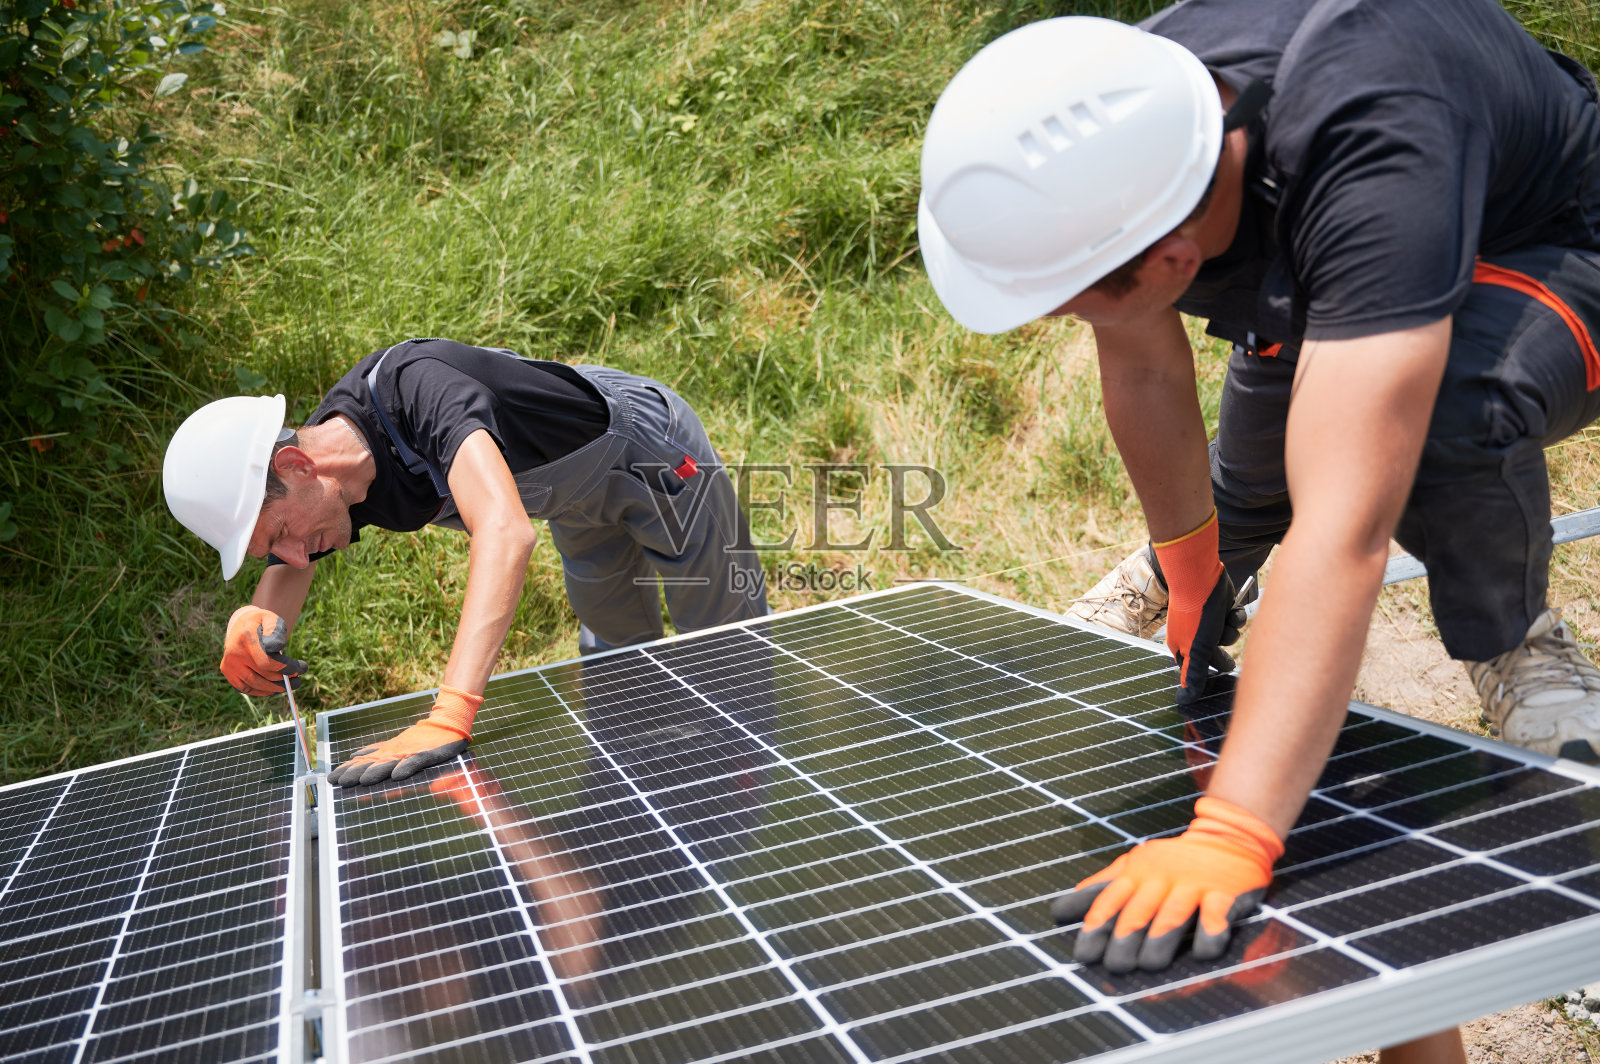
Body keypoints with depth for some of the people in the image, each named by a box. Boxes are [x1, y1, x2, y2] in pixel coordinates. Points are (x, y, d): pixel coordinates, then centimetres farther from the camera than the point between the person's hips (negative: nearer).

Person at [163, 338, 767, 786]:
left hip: (650, 446, -8)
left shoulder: (414, 385, -46)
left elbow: (505, 530, -61)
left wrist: (448, 718, -68)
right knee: (619, 652, 28)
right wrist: (254, 621, -35)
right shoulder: (328, 484, -22)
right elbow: (290, 569, -6)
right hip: (583, 501, 8)